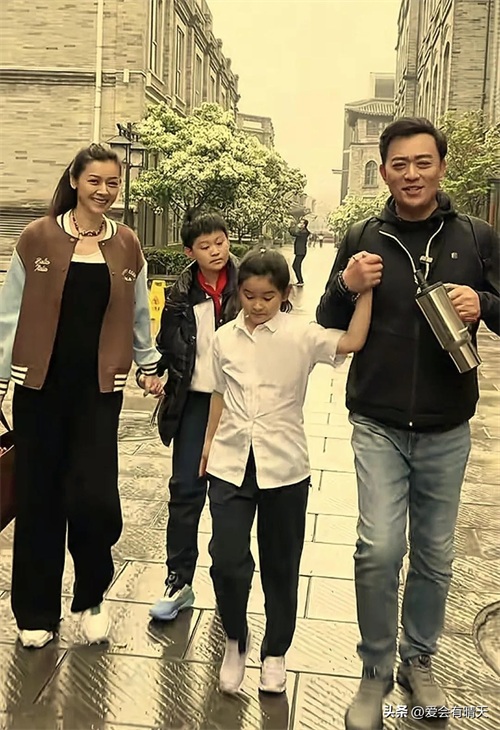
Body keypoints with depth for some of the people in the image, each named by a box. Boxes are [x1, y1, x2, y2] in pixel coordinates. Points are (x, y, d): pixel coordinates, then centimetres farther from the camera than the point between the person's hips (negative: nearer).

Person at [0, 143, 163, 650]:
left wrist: (149, 366, 20)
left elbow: (137, 315, 16)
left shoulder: (127, 245, 6)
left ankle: (91, 597, 23)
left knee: (95, 498, -6)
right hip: (41, 384, -1)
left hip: (100, 386, 1)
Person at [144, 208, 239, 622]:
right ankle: (179, 581, 13)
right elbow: (167, 344, 9)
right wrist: (152, 371, -6)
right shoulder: (182, 295, 2)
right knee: (185, 489, 2)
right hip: (195, 400, 2)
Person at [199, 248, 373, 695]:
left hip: (284, 468, -2)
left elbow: (351, 342, -23)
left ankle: (275, 652, 32)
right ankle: (235, 640, 26)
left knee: (281, 566, 12)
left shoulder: (301, 337, -7)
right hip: (230, 464, 2)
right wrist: (209, 442, 17)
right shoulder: (226, 337, 4)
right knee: (228, 561, -2)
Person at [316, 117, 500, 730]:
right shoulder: (363, 240, 2)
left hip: (447, 429, 1)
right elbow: (328, 330, 6)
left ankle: (418, 660, 33)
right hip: (379, 425, -1)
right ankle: (376, 671, 12)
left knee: (434, 555, 11)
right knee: (379, 548, -9)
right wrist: (345, 286, -14)